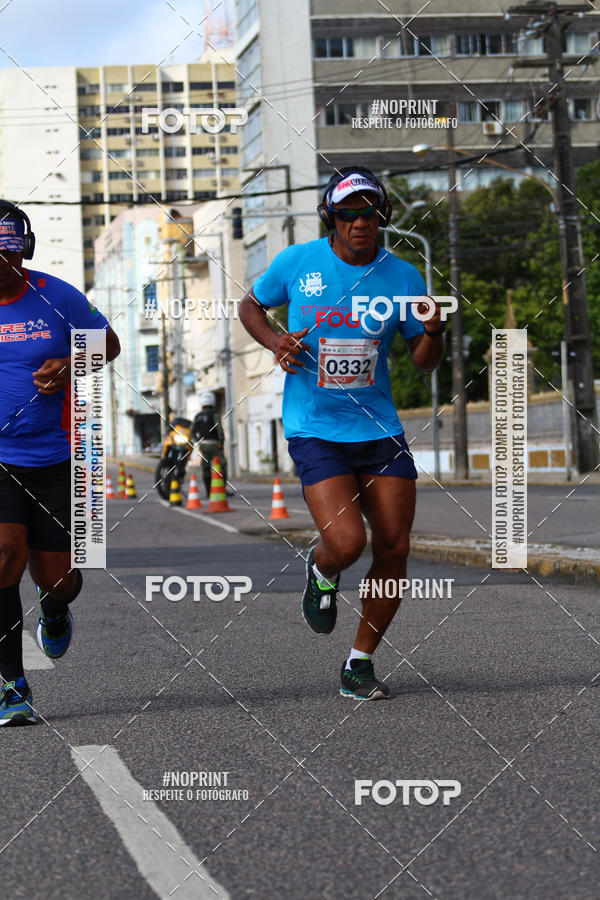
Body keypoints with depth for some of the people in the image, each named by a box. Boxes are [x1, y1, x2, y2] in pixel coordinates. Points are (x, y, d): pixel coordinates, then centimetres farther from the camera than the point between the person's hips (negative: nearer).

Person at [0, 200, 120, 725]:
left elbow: (107, 343, 12)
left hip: (53, 462, 1)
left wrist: (70, 366, -8)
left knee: (59, 579, 5)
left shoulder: (57, 298, -2)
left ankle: (54, 613, 46)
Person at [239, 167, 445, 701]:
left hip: (380, 430, 3)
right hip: (315, 431, -3)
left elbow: (424, 362, 6)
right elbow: (250, 306, 14)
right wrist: (274, 342, -6)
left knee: (394, 549, 0)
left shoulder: (402, 276, 0)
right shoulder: (296, 263, -4)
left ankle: (360, 664, 18)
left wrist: (433, 332, -16)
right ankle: (322, 574, 20)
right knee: (347, 542, -19)